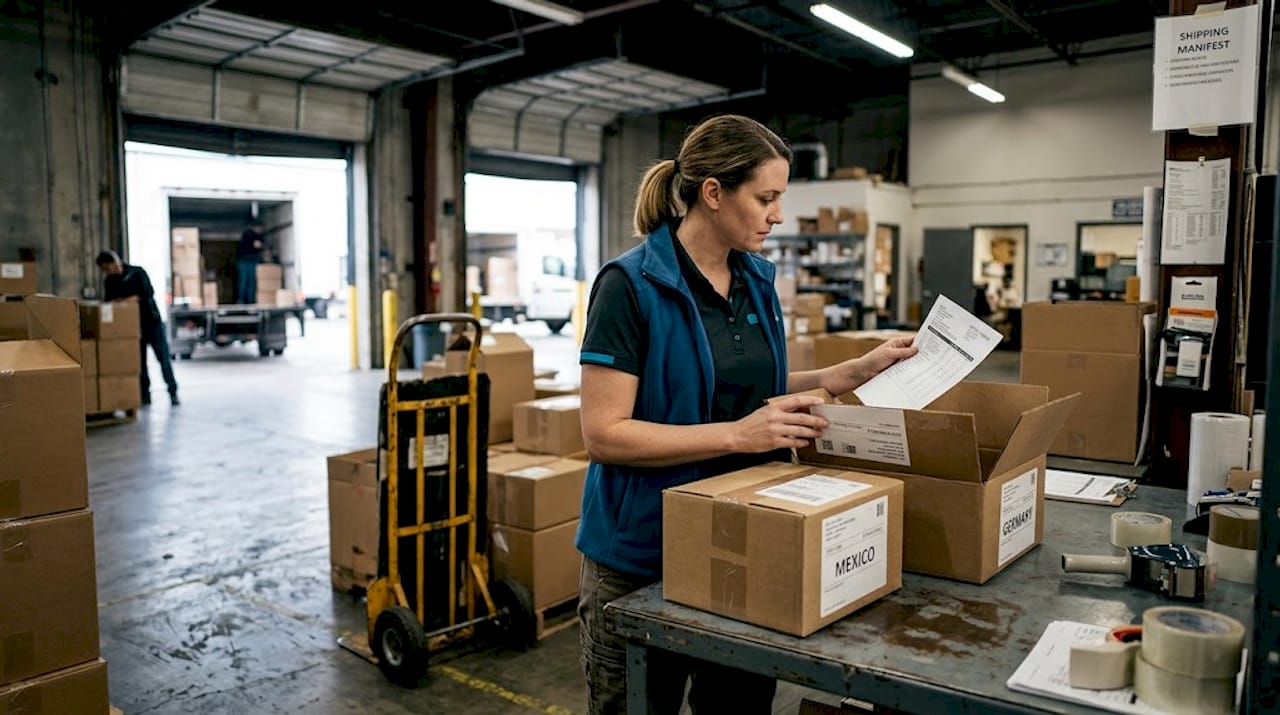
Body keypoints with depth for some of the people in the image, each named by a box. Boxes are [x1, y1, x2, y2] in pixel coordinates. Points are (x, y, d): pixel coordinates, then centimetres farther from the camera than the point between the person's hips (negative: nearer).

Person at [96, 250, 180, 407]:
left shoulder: (137, 272, -6)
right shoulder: (110, 281, 8)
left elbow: (148, 293, -16)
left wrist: (126, 299, -16)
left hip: (151, 320, -4)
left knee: (163, 357, -5)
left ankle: (172, 392, -1)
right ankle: (145, 395, 10)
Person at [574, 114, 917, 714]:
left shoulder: (757, 280, 5)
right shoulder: (631, 285, -17)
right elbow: (604, 433, -21)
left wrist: (856, 372, 4)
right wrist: (739, 435, -26)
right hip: (645, 557, -6)